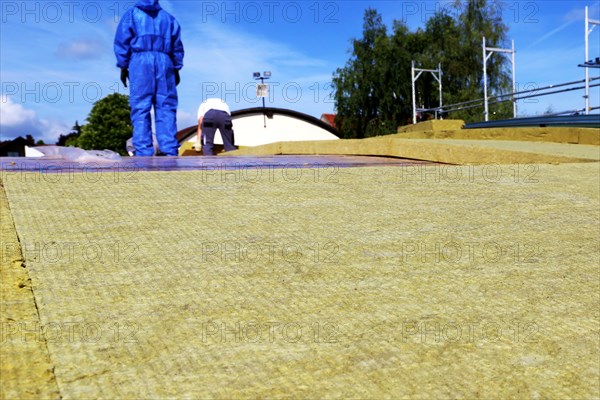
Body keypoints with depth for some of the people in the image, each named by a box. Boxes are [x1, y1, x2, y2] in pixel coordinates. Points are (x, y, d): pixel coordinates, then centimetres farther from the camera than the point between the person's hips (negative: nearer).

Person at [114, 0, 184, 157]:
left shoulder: (132, 13, 17)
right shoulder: (168, 17, 23)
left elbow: (122, 40, 5)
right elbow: (177, 45, 15)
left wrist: (123, 67, 4)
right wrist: (176, 69, 15)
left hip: (140, 61, -2)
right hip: (164, 63, 2)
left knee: (140, 109, -7)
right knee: (166, 108, -2)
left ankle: (143, 154, -17)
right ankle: (170, 152, -13)